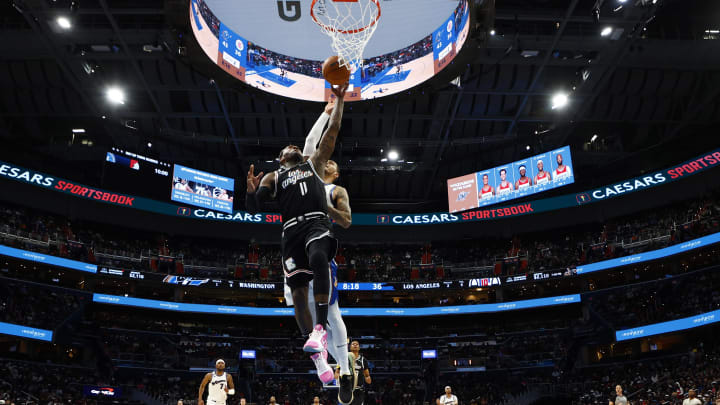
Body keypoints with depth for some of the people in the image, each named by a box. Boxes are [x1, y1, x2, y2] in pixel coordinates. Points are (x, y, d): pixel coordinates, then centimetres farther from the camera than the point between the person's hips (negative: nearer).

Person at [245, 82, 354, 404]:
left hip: (316, 223, -2)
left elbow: (332, 132, 21)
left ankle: (320, 329, -35)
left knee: (318, 258, -36)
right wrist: (251, 190, -5)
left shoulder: (314, 163, 26)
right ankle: (318, 354, 8)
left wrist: (339, 101, 18)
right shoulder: (273, 177, 25)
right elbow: (253, 209, 15)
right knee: (298, 294, -2)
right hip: (291, 230, 2)